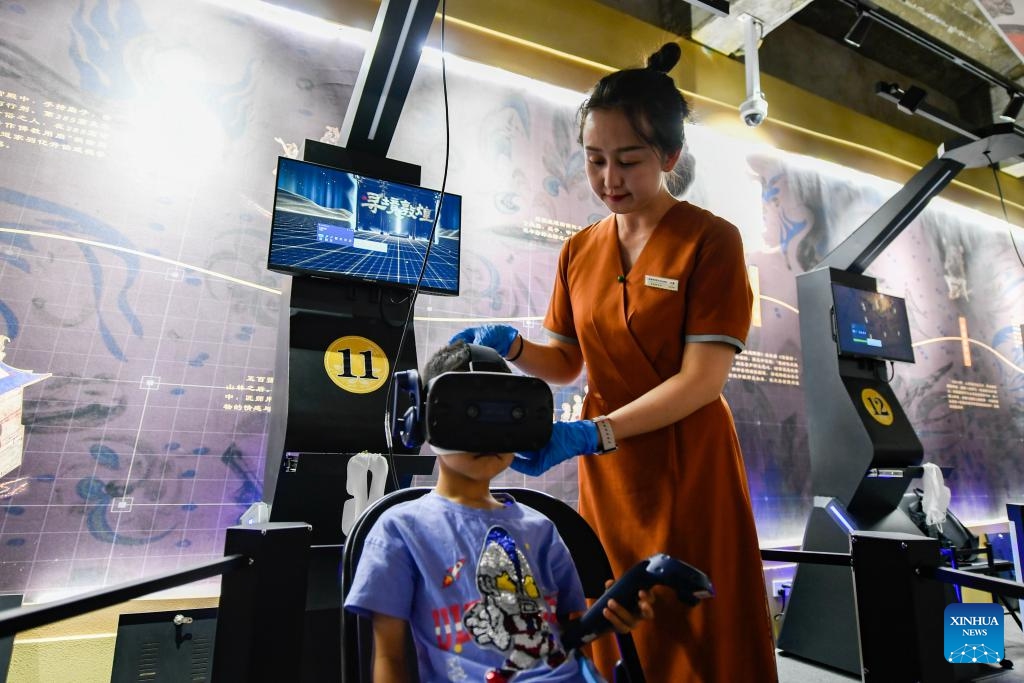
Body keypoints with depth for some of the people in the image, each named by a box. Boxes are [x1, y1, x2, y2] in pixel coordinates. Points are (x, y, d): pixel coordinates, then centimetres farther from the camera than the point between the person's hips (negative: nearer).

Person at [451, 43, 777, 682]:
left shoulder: (711, 239, -9)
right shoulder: (580, 251, 6)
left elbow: (702, 380, -16)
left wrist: (590, 434, -23)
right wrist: (511, 345, -10)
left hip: (687, 473, -4)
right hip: (606, 476, 5)